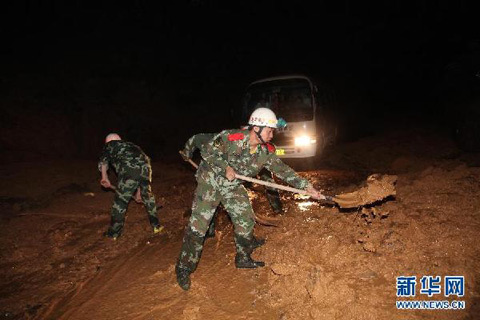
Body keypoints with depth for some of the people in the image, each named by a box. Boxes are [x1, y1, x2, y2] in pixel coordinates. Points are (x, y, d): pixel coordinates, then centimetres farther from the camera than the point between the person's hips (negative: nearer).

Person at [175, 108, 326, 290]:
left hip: (233, 185, 6)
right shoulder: (230, 138, -27)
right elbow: (207, 151, -16)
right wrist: (225, 167, -24)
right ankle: (184, 268, 5)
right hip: (211, 179, -6)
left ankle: (243, 259, 28)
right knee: (198, 225, -9)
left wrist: (307, 187, -13)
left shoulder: (266, 151, -9)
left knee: (245, 220, 5)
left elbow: (282, 170, -8)